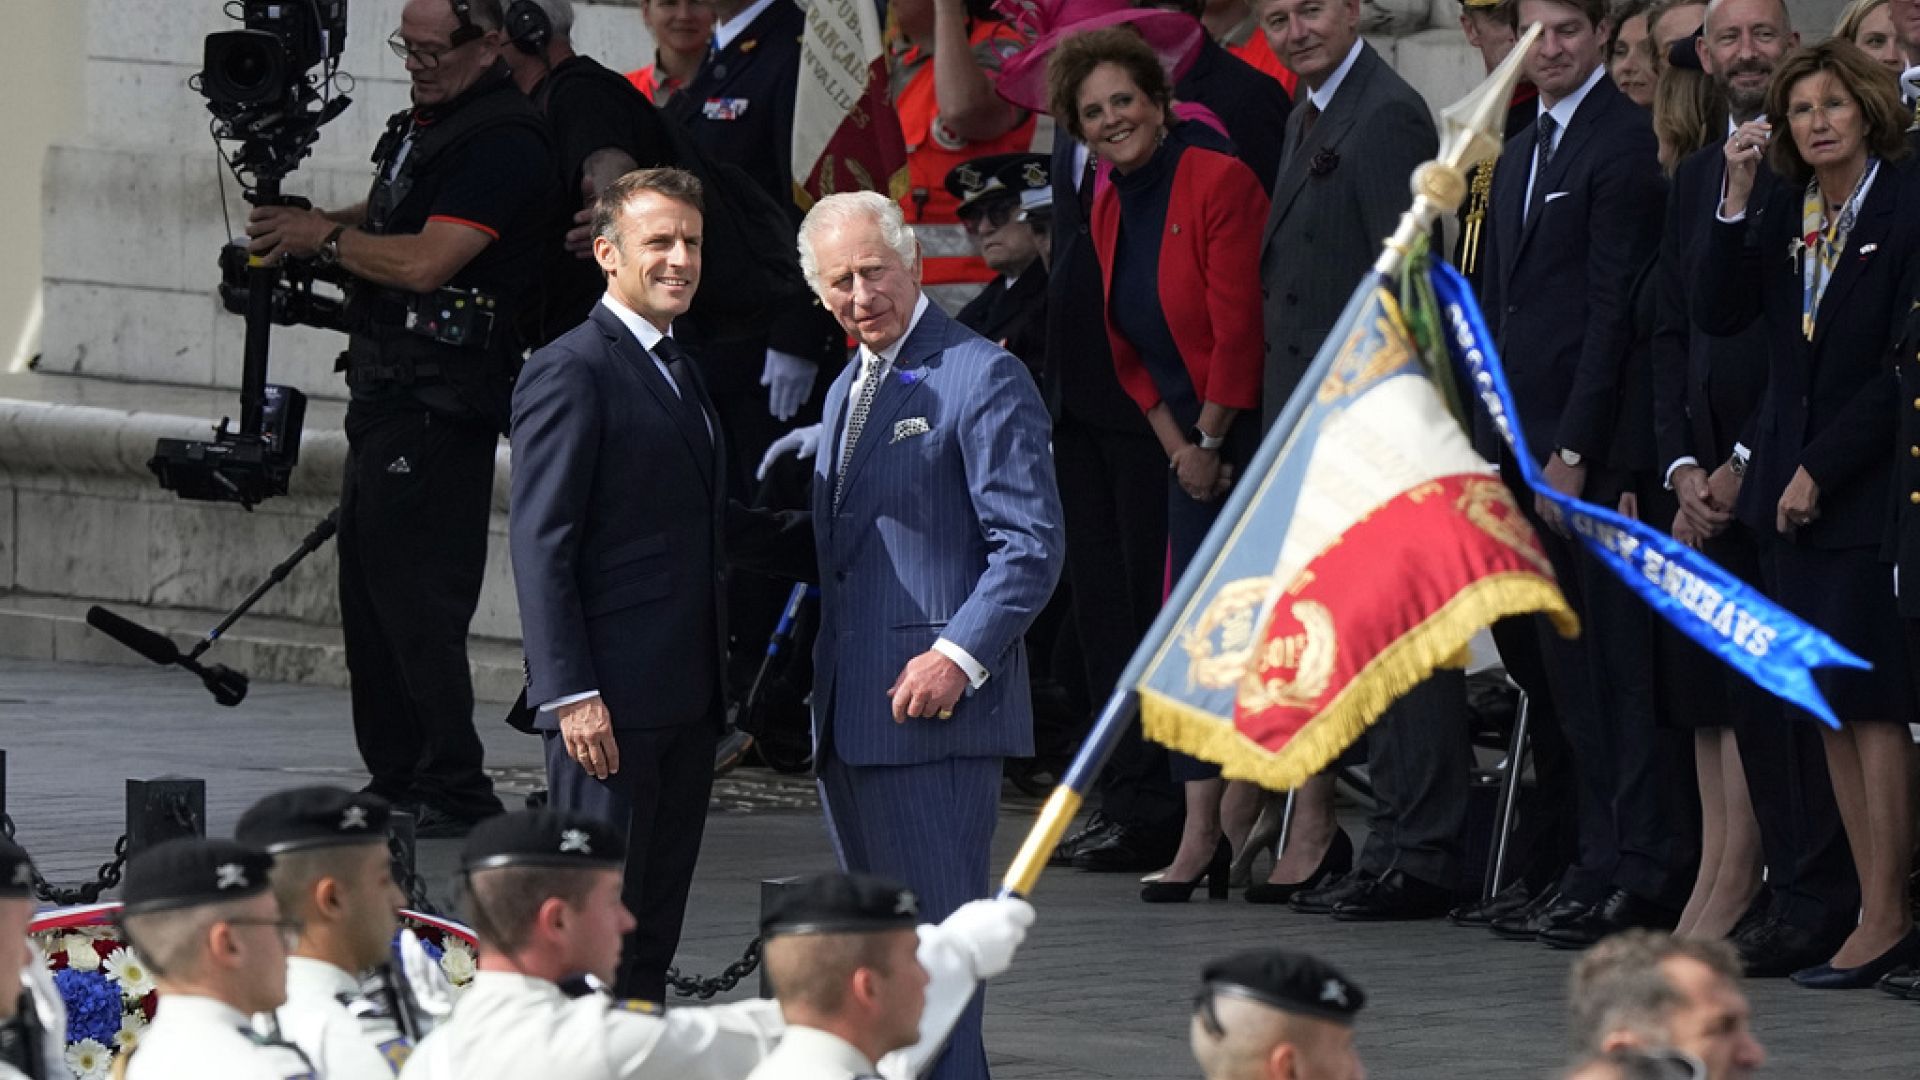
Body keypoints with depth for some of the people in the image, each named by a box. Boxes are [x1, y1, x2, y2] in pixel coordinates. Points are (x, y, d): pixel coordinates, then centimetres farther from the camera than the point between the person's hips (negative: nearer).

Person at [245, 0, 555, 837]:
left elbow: (423, 261, -23)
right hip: (387, 391, 10)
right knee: (368, 586, 13)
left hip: (440, 406, -10)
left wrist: (321, 237, -9)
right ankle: (395, 781, 19)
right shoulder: (424, 123, 16)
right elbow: (386, 223, 27)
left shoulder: (503, 142, -16)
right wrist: (307, 225, 6)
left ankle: (455, 792, -8)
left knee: (416, 600, -11)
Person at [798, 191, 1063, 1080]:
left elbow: (1031, 545, -12)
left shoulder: (981, 378, -7)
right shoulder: (847, 389, 20)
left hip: (935, 707, -9)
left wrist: (957, 658, -20)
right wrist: (820, 688, 15)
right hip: (849, 715, 9)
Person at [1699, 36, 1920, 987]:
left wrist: (1822, 468, -12)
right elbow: (1717, 312, 3)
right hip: (1790, 483, 7)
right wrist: (1737, 196, -6)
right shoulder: (1785, 211, 11)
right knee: (1829, 707, 6)